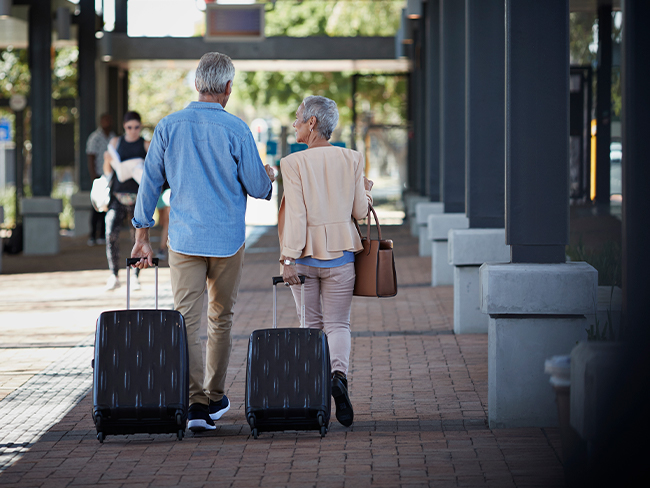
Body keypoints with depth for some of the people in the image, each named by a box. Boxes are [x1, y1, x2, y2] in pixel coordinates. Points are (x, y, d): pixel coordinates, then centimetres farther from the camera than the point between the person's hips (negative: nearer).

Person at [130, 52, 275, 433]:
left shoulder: (169, 127, -1)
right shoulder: (236, 129, -9)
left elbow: (150, 184, 3)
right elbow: (258, 188, -5)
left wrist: (143, 237, 10)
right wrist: (269, 177, 20)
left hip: (184, 240, 1)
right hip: (227, 240, -1)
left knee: (187, 321, -3)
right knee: (221, 319, 15)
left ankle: (196, 403, -15)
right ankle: (215, 398, 25)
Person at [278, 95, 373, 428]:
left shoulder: (293, 163, -10)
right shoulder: (351, 160, -2)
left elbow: (296, 214, -15)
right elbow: (360, 211, 2)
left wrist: (289, 258, -14)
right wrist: (366, 191, 24)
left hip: (305, 252, -1)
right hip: (340, 253, 1)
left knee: (311, 324, 12)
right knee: (338, 323, 6)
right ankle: (339, 372, -23)